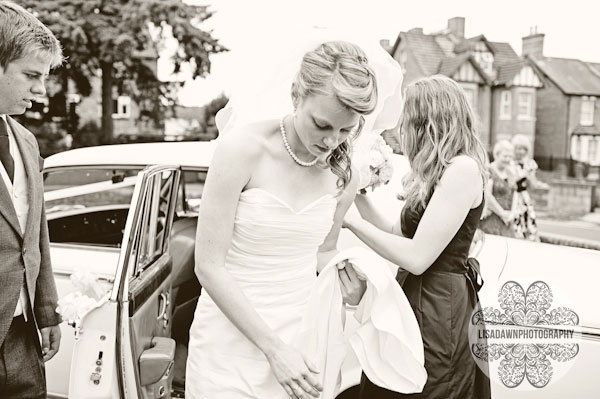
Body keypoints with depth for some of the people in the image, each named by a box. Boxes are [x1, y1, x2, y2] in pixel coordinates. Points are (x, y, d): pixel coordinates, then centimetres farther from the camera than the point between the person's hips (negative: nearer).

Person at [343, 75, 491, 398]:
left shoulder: (463, 168, -17)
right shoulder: (438, 173, 15)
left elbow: (417, 257, -21)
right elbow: (399, 233, 13)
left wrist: (353, 222, -13)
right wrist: (359, 195, 7)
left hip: (440, 308, -9)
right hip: (419, 298, 9)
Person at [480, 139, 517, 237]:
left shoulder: (510, 172, 15)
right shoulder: (489, 171, -10)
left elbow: (513, 194, 16)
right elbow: (487, 196, -17)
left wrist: (512, 213, 0)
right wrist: (502, 213, -11)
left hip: (507, 221, 7)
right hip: (491, 219, -7)